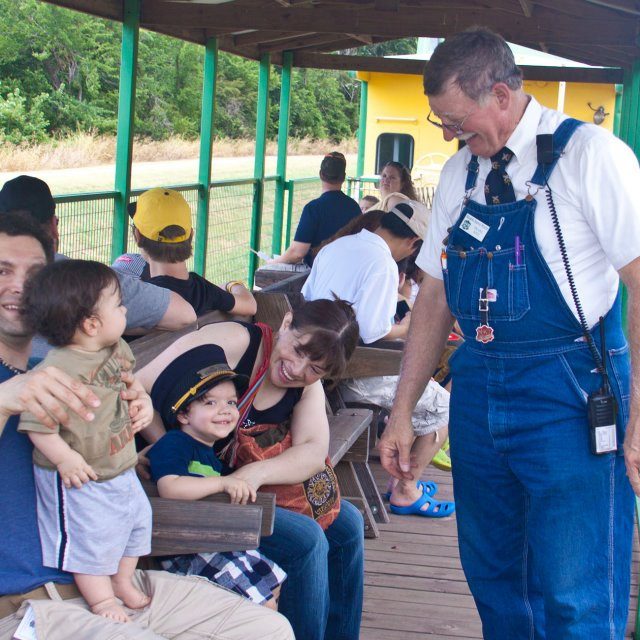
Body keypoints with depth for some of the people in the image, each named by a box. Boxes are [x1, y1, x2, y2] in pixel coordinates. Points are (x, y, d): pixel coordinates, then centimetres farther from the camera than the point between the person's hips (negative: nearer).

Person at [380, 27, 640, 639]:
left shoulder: (588, 154, -10)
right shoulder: (460, 173, 10)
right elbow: (434, 295, 15)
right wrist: (402, 414, 13)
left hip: (568, 394, -6)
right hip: (477, 392, 7)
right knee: (494, 584, 15)